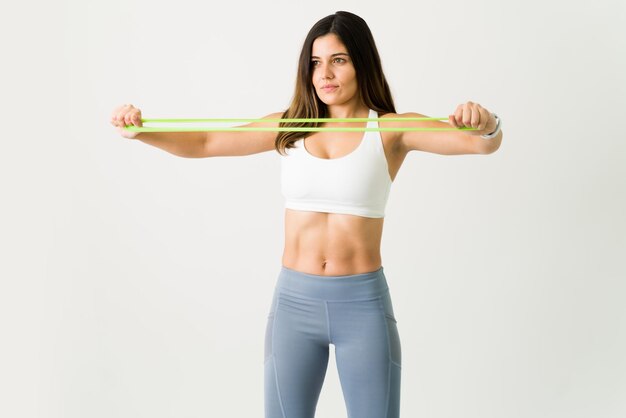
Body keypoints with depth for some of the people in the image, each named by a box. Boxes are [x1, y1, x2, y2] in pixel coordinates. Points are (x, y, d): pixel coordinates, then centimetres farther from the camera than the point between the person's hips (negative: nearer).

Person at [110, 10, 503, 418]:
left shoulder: (391, 128, -4)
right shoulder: (289, 126, 4)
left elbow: (483, 142, -16)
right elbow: (202, 143, 1)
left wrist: (485, 124, -39)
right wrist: (140, 130, -15)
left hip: (363, 303, -2)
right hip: (294, 301, 2)